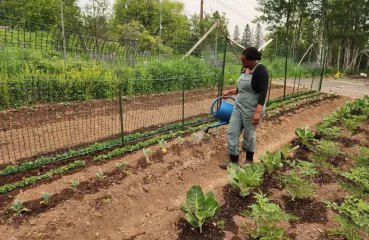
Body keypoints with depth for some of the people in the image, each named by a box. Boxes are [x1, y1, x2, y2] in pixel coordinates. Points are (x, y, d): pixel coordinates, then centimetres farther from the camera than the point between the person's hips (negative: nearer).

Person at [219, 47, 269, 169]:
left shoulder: (261, 70, -16)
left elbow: (263, 92, -22)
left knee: (249, 134, 8)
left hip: (252, 109, -8)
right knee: (232, 132, 5)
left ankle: (249, 159, 30)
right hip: (238, 106, 8)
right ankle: (233, 160, 18)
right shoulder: (244, 69, 8)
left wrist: (258, 112, -29)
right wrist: (230, 91, 9)